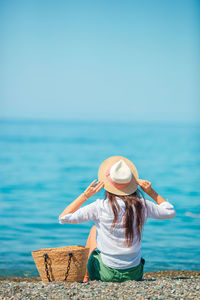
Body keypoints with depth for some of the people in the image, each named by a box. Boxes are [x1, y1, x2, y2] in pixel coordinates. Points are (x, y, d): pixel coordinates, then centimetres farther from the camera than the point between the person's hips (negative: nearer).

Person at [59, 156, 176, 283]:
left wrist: (85, 195, -8)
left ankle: (86, 277, 34)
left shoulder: (101, 207, -16)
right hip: (134, 274, 3)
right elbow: (170, 212, 12)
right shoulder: (142, 205, -7)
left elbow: (63, 218, -9)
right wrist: (151, 192, 5)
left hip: (106, 274, -3)